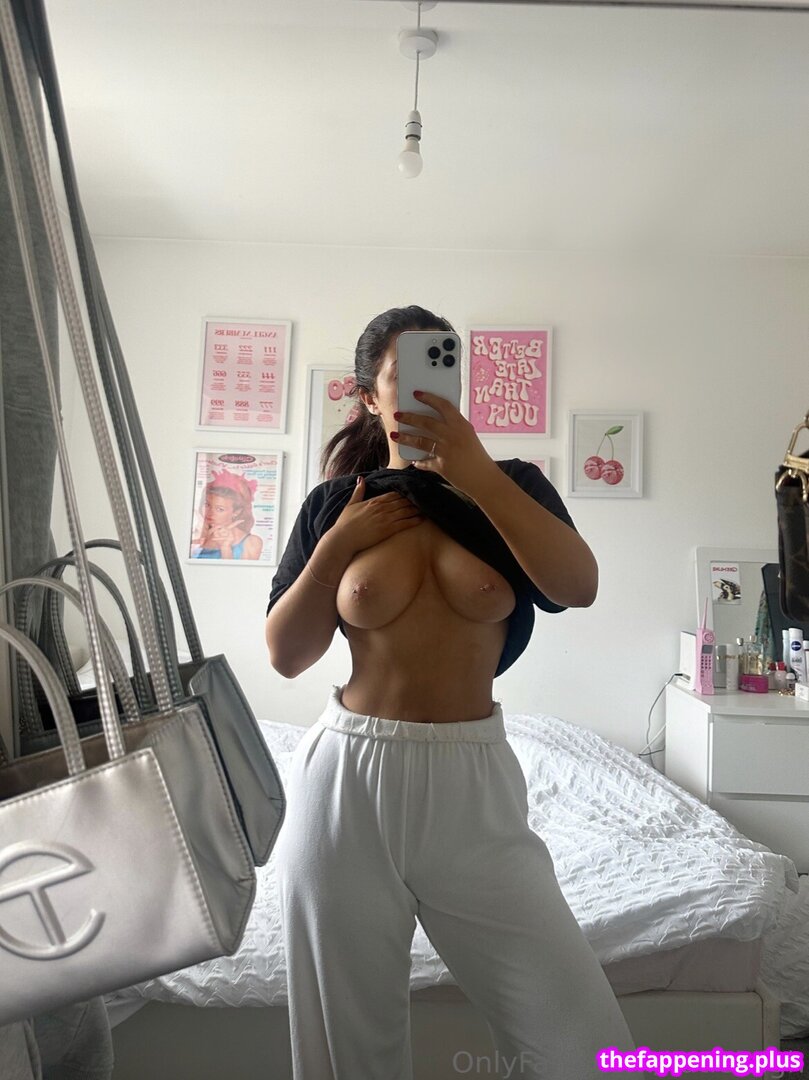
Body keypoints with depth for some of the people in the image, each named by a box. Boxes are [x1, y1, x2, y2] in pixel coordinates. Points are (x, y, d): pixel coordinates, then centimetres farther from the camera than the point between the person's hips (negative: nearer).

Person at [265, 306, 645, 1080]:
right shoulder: (335, 504, 3)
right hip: (347, 780, 1)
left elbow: (578, 587, -16)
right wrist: (338, 546, -9)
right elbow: (285, 655, 3)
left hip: (472, 780, 0)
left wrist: (474, 472, -22)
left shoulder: (510, 485, 2)